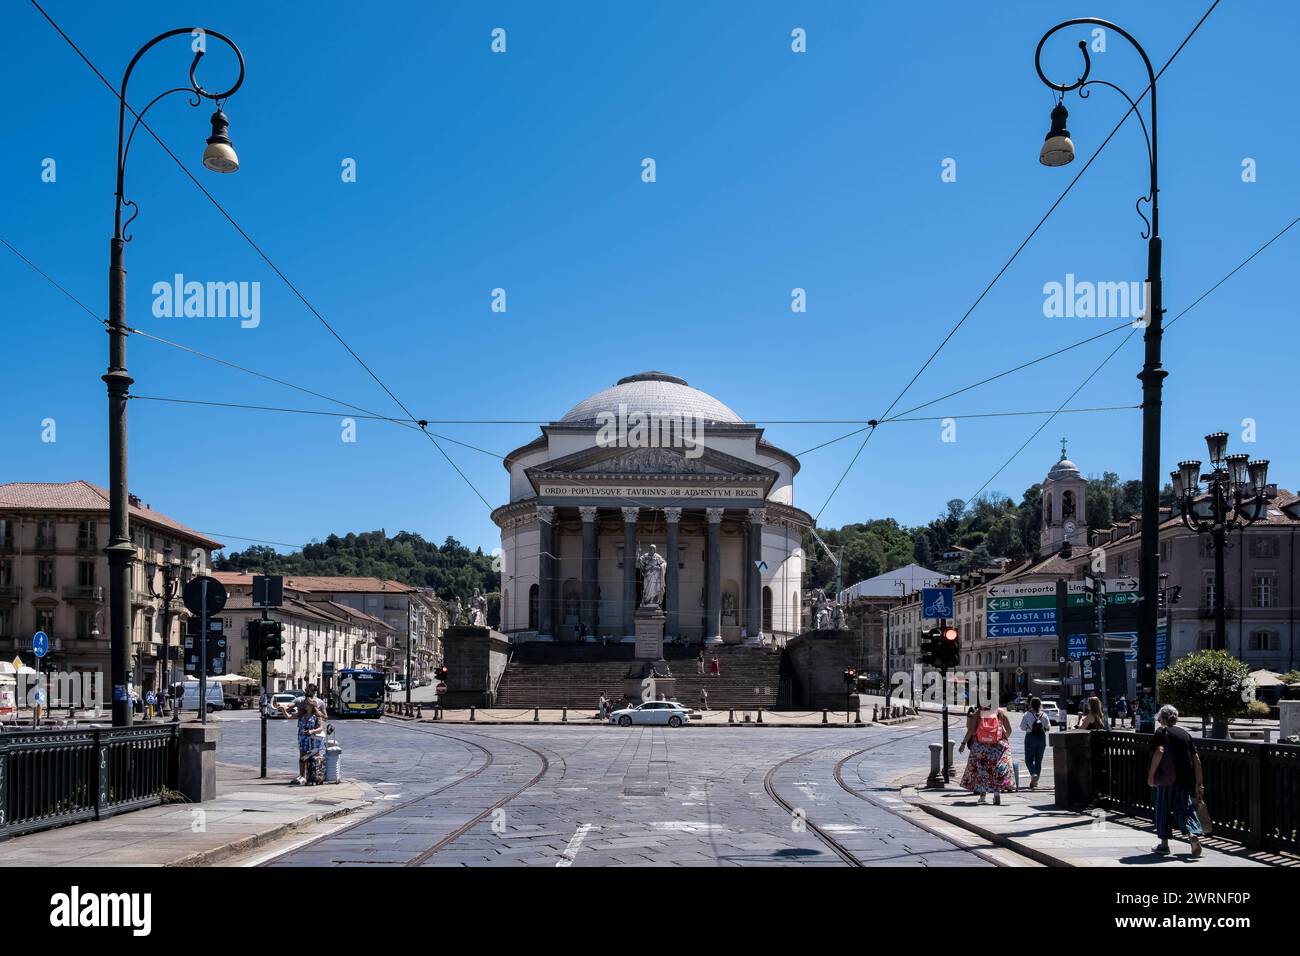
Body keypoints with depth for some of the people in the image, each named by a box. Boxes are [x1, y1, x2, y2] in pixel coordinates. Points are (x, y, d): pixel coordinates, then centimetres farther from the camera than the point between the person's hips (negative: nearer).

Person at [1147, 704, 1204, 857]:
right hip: (1186, 779, 4)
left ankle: (1164, 844, 16)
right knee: (1185, 808, 8)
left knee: (1163, 809, 9)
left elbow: (1159, 751, -18)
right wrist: (1199, 784, 14)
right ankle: (1193, 834, -17)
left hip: (1167, 779, -4)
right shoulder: (1185, 734, 13)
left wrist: (1151, 775, -14)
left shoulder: (1162, 732, -2)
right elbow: (1196, 759, 10)